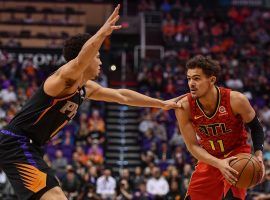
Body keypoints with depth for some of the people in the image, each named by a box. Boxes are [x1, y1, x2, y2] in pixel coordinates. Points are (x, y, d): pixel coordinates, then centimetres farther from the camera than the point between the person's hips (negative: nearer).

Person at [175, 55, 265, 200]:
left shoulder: (235, 100, -26)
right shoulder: (184, 107, -22)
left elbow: (255, 127, -8)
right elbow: (192, 145, -17)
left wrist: (258, 154, -24)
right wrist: (219, 164, -32)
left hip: (237, 152, -3)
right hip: (209, 157, 3)